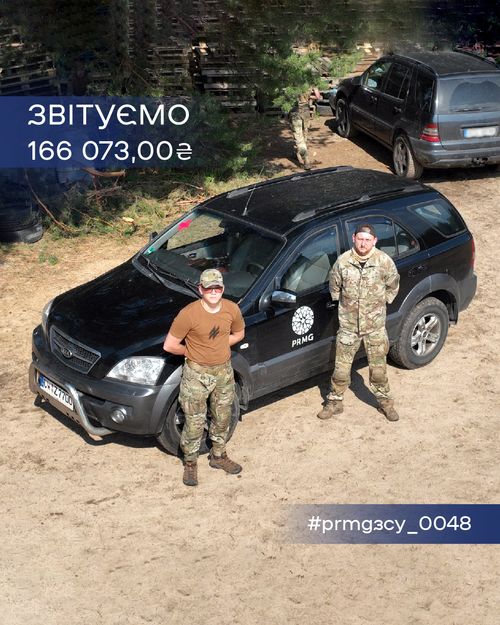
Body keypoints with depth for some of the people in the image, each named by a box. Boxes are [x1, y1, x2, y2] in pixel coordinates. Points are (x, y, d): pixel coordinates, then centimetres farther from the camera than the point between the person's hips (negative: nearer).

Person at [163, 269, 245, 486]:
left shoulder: (232, 310, -9)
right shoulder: (189, 314, -23)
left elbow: (238, 334, 11)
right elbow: (169, 345, -17)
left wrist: (218, 345, -2)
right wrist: (192, 352, -5)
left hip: (224, 371, 5)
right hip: (197, 374, -4)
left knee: (222, 418, 20)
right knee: (195, 423, 6)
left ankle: (218, 456, 42)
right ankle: (190, 463, 28)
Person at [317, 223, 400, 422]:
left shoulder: (384, 261, -10)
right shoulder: (343, 261, -8)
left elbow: (393, 286, 7)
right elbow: (334, 286, 9)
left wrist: (381, 303, 7)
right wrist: (342, 304, 9)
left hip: (375, 325, 0)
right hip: (348, 324, 0)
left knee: (378, 367, 10)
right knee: (341, 367, 7)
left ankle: (385, 401, 30)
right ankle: (334, 402, 24)